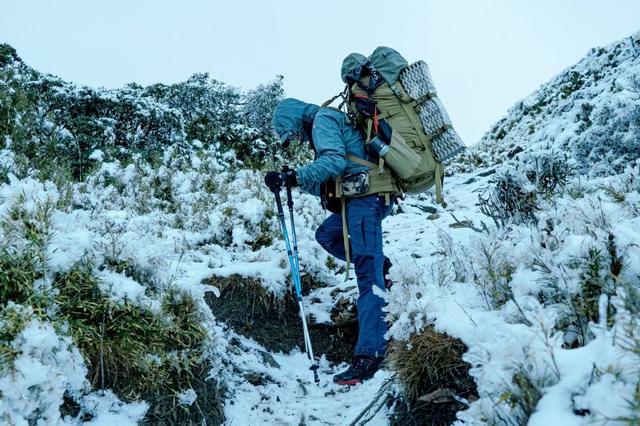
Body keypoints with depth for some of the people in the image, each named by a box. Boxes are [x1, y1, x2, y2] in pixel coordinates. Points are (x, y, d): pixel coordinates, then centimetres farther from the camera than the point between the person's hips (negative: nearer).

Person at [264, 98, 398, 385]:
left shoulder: (322, 119, 1)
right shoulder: (323, 127, 30)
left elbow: (334, 161, -17)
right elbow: (328, 186, 25)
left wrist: (294, 176, -19)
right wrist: (296, 180, 13)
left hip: (366, 195, -10)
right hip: (360, 197, 10)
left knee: (367, 272, -15)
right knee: (326, 234, 21)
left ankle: (370, 353, -17)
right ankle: (383, 267, 12)